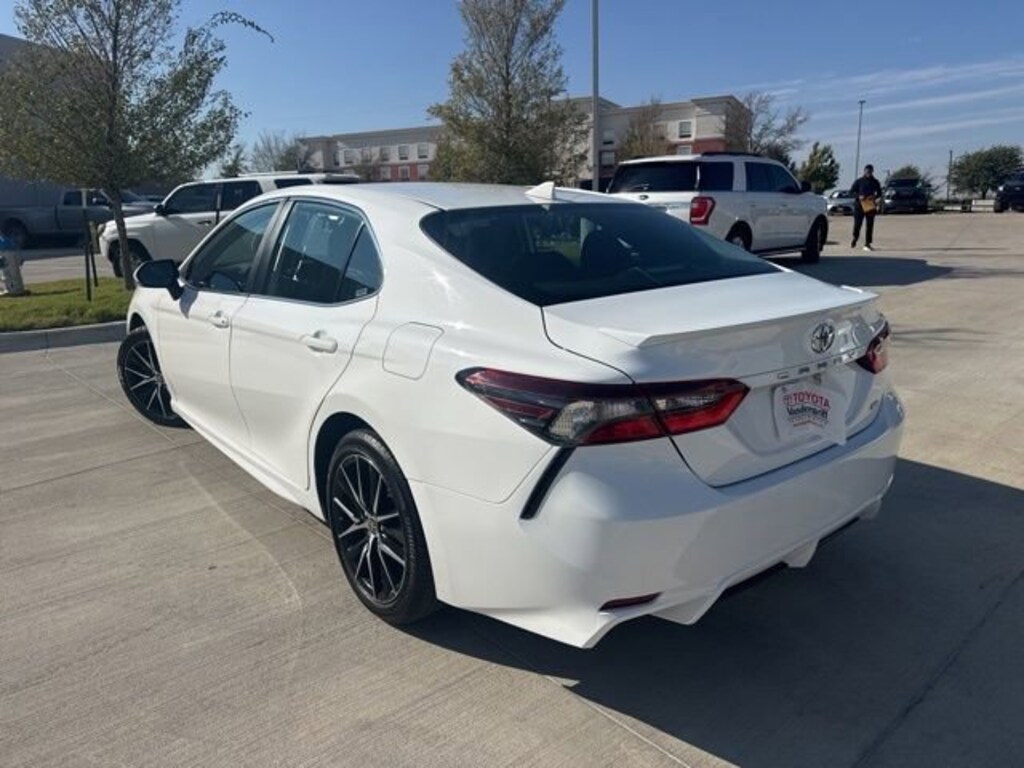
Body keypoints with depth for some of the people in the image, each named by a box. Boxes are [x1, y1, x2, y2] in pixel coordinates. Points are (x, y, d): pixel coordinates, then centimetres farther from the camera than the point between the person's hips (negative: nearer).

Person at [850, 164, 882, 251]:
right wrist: (858, 196, -16)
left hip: (871, 205, 3)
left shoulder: (875, 182, 10)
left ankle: (867, 244, 4)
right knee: (857, 224, -5)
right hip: (859, 205, -3)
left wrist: (876, 197, -5)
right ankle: (854, 239, 19)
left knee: (870, 225, 0)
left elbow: (879, 193, 17)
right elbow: (851, 191, 1)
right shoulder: (859, 181, 2)